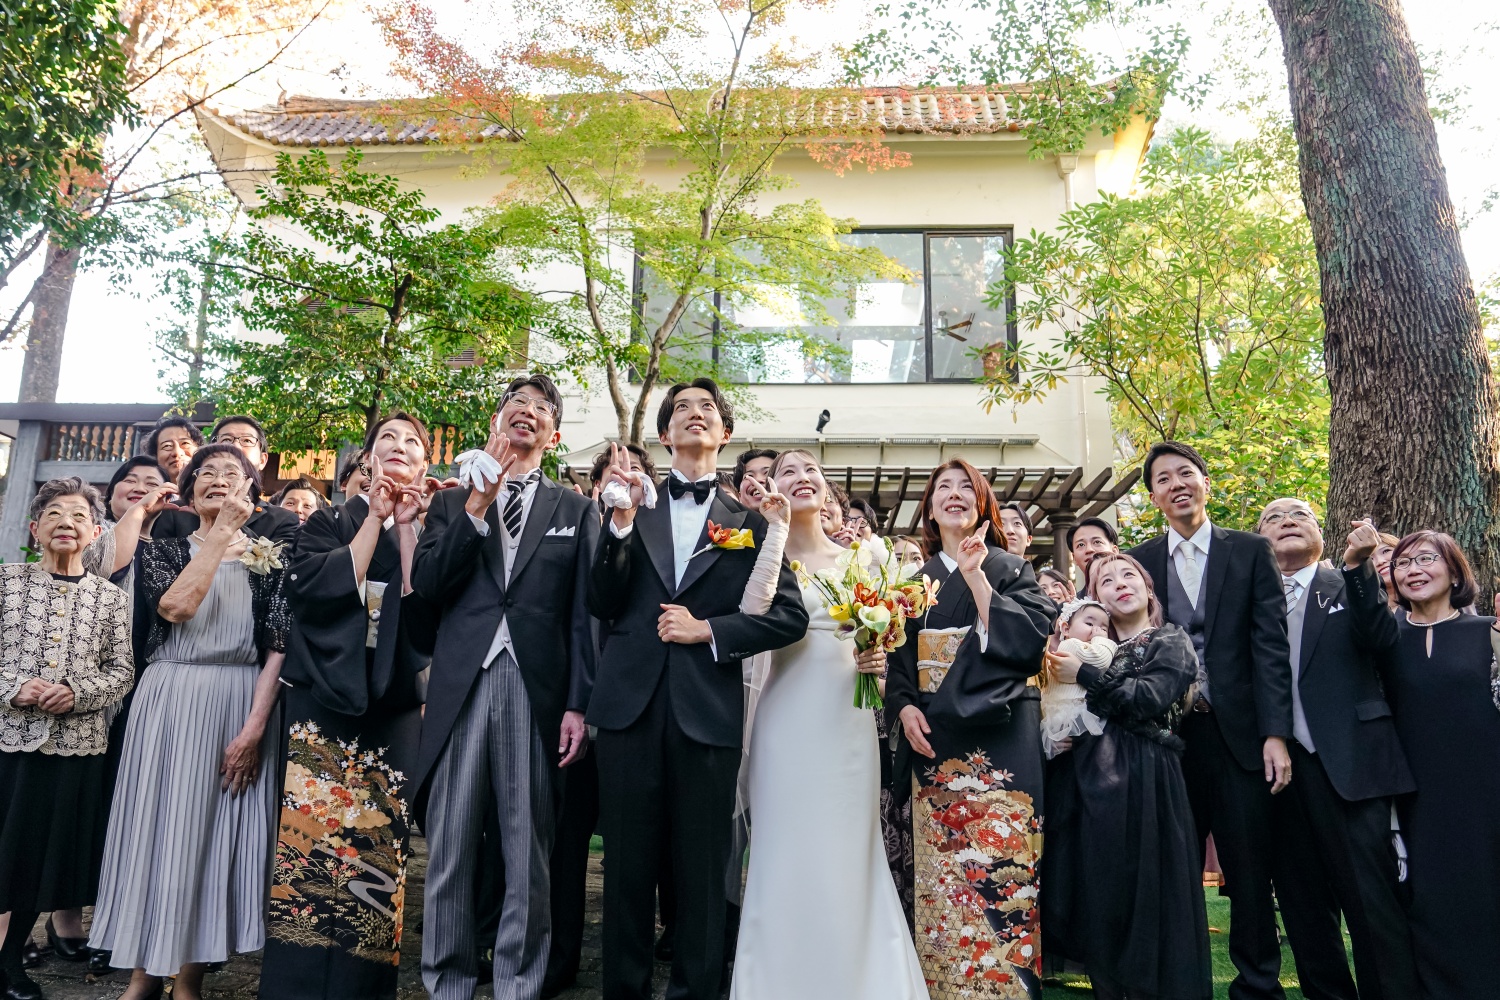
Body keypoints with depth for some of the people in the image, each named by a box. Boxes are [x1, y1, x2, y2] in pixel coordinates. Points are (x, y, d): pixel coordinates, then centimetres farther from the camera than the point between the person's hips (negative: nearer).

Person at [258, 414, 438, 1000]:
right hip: (324, 703, -1)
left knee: (378, 852, -1)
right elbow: (314, 587, -10)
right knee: (310, 845, -8)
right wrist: (376, 519, -6)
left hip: (394, 711, 1)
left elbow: (427, 610, -6)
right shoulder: (328, 523, 10)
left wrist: (407, 525, -8)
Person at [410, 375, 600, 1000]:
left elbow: (583, 614, 5)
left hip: (536, 693, -1)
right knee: (449, 849, 6)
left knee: (528, 854, 5)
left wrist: (577, 705, -2)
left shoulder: (575, 510, 11)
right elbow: (426, 585, 0)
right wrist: (479, 503, -7)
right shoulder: (453, 502, 15)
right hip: (459, 690, 1)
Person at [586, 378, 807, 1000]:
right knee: (628, 867, 7)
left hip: (708, 710, 0)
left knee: (702, 871, 8)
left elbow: (790, 617, 4)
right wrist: (622, 521, -10)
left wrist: (708, 631, -7)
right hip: (631, 705, 1)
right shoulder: (632, 508, 11)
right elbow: (603, 605, 2)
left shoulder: (748, 524, 10)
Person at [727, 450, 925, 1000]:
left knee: (847, 852, 6)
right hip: (787, 716, -2)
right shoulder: (769, 552, 2)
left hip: (848, 717, 2)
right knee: (786, 852, 2)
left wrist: (879, 657, -6)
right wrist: (777, 528, -16)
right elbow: (753, 613, -19)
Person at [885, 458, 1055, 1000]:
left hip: (999, 737, -3)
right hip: (932, 743, 3)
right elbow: (898, 660, 15)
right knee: (940, 877, 2)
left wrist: (976, 576, -11)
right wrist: (904, 707, -4)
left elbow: (1031, 639, -8)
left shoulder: (1010, 568, 7)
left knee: (999, 869, -8)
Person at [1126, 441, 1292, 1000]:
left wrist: (1276, 733, -9)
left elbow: (1270, 645, -1)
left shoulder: (1251, 551, 5)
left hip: (1239, 733, -1)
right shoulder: (1138, 562, 7)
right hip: (1167, 737, 1)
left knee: (1250, 869, 7)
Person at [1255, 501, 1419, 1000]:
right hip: (1279, 767, 3)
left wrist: (1358, 566, -23)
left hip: (1348, 763, -3)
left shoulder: (1350, 588, 8)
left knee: (1371, 898, -5)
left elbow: (1379, 638, -12)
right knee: (1303, 902, 11)